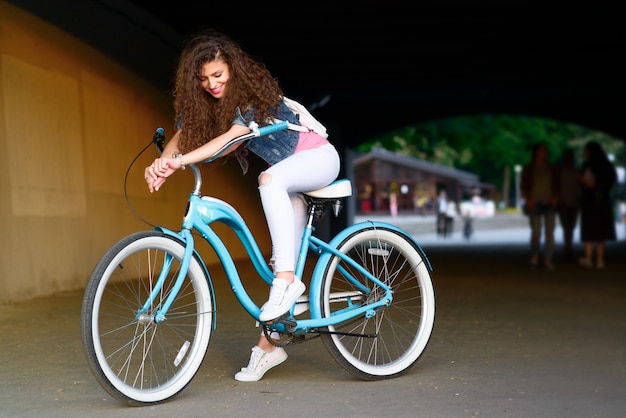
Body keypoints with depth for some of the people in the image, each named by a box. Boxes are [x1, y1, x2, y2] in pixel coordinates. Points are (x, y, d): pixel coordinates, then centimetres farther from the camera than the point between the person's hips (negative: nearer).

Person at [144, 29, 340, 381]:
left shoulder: (255, 94, -25)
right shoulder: (202, 102, -6)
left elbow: (230, 137, -38)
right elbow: (181, 136, -16)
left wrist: (181, 161, -50)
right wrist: (161, 164, -38)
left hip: (318, 157, -7)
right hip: (287, 177, 7)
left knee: (270, 178, -40)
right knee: (278, 262, 3)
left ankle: (288, 278, -40)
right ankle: (269, 345, 10)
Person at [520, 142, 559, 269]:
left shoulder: (551, 168, 12)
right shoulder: (528, 168, 5)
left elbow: (556, 186, 16)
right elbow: (523, 186, 5)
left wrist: (555, 197, 0)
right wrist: (528, 200, -7)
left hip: (550, 203, 2)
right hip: (535, 204, -2)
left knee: (549, 232, -3)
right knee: (536, 232, -8)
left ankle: (548, 260, -1)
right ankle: (534, 257, 5)